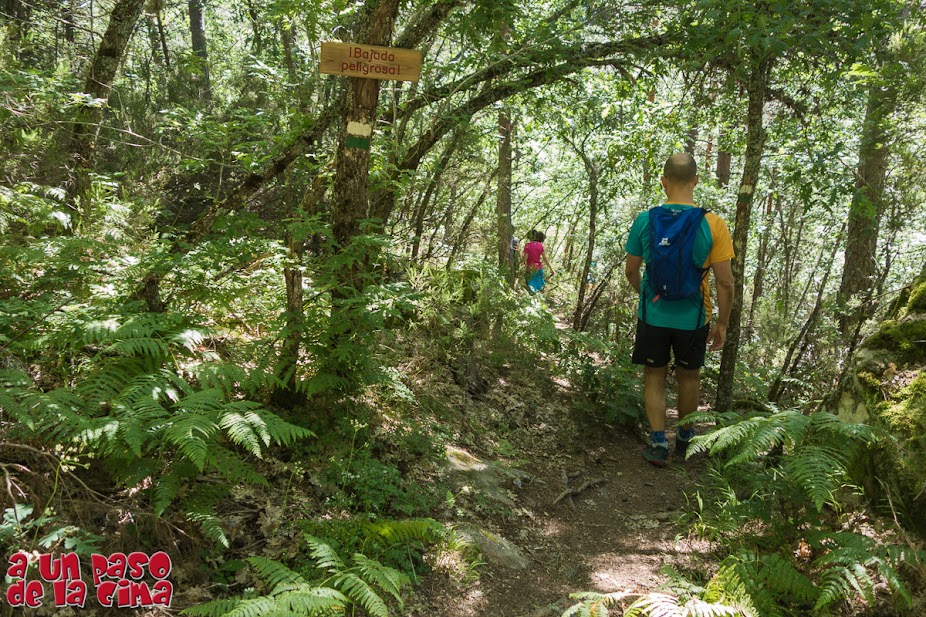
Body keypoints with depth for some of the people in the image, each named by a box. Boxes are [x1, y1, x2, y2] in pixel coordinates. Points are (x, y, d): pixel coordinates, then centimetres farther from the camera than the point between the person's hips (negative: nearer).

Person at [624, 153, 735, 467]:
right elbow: (725, 282, -11)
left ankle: (658, 441, 9)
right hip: (692, 319, 0)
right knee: (688, 377, 20)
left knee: (654, 377, 15)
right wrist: (722, 323, 2)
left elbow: (631, 271, 3)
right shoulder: (713, 224, -13)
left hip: (652, 315, 0)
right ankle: (685, 437, 35)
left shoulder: (644, 220, -9)